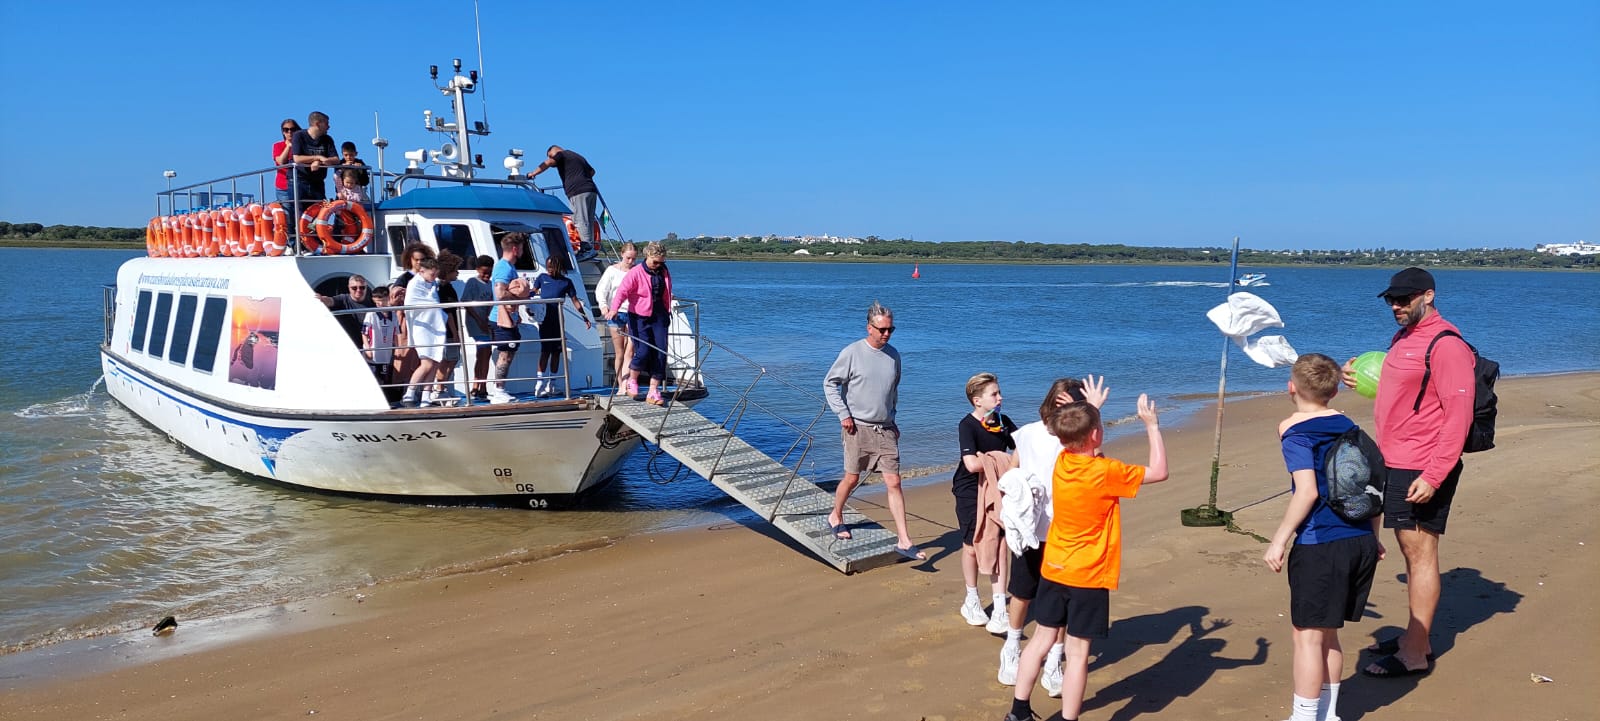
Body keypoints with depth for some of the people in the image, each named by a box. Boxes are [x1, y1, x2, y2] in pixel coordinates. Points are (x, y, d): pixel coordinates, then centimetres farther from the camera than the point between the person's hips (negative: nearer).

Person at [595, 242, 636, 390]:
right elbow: (600, 290, 1)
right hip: (616, 313, 0)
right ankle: (620, 386, 15)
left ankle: (626, 386, -13)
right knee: (619, 354, 6)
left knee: (629, 352, -10)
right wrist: (603, 305, -18)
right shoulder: (612, 271, 3)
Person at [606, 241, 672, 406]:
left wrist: (668, 311, 24)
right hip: (639, 318, -5)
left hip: (659, 318, 5)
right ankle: (632, 381, 17)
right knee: (643, 352, -13)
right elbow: (622, 291, -22)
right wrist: (614, 309, -37)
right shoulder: (636, 273, -10)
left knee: (660, 353, -3)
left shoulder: (664, 273, 9)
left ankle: (653, 392, 3)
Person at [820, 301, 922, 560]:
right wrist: (843, 414, -9)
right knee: (852, 478, 8)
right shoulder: (852, 353, -8)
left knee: (894, 483, -2)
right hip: (858, 428, -4)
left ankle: (903, 541, -2)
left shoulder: (893, 355, 8)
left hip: (885, 429, 4)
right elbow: (829, 383, -3)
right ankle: (836, 516, 37)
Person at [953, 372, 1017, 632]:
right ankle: (971, 601, 30)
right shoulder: (967, 425, -18)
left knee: (997, 547, -2)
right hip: (970, 492, -4)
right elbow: (972, 464, -31)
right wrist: (1001, 459, -17)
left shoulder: (1003, 422, -1)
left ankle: (999, 610, 0)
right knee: (972, 546, 8)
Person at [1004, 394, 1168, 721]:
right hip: (1089, 576, -6)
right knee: (1078, 651, 1)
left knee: (1042, 638, 16)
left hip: (1053, 569, 6)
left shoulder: (1062, 461, -3)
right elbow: (1159, 472, -7)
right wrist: (1152, 425, -2)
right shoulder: (1106, 472, -20)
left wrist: (1087, 411, 21)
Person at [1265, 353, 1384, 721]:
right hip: (1361, 542, 7)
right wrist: (1373, 536, 23)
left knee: (1308, 635, 3)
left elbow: (1307, 491, -17)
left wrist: (1279, 541, -13)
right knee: (1327, 635, 20)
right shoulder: (1349, 426, 13)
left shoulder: (1294, 430, -7)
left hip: (1320, 546, -7)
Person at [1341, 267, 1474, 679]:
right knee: (1410, 550, 15)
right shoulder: (1403, 339, 15)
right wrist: (1361, 378, 9)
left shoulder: (1446, 345, -14)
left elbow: (1459, 415, -20)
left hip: (1421, 471, -9)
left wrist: (1433, 475, -24)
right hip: (1394, 464, 9)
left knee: (1420, 553, -4)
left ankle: (1415, 655, 2)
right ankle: (1415, 638, 25)